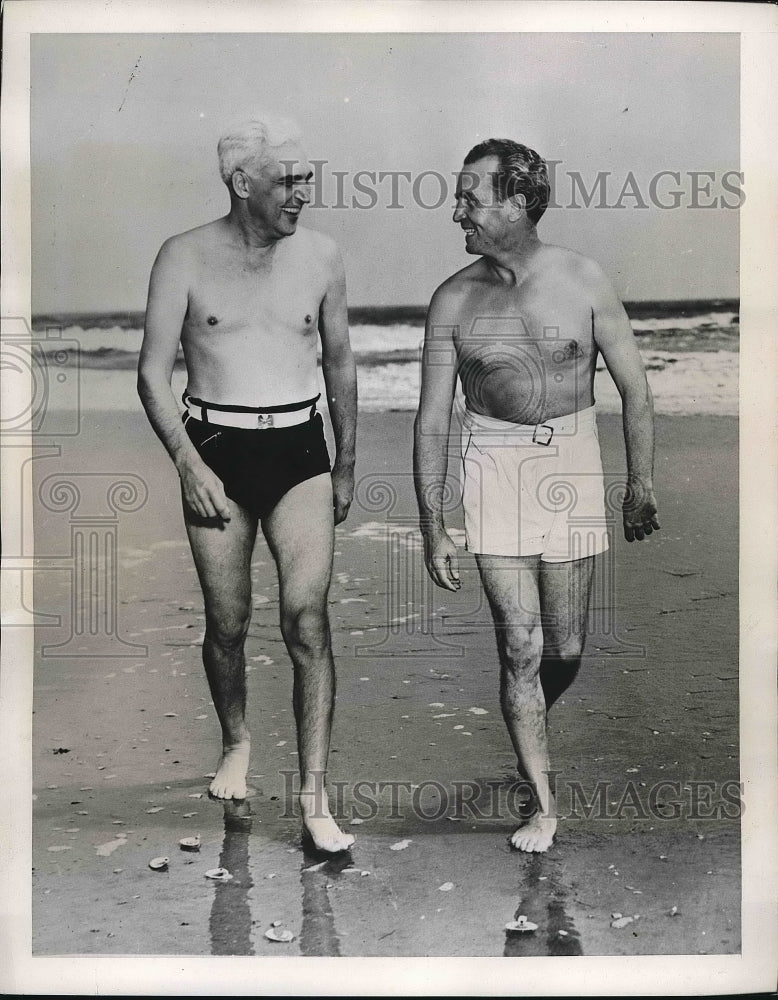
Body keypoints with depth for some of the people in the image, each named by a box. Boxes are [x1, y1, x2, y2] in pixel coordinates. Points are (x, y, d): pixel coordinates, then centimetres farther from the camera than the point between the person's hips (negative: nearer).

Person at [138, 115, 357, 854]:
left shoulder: (320, 256, 5)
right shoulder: (186, 258, -2)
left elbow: (339, 365, 16)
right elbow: (153, 374, -3)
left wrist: (346, 463, 18)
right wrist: (188, 463, -14)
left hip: (299, 450, 1)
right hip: (215, 449, -1)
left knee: (307, 619, -11)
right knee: (226, 623, 7)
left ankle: (314, 797, -5)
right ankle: (235, 743, 36)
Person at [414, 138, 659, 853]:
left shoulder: (582, 280, -4)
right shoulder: (454, 299, -1)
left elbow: (635, 390, 2)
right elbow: (431, 420, 1)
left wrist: (641, 486, -1)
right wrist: (432, 529, -1)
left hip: (572, 460, 0)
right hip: (493, 465, 0)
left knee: (566, 650, 5)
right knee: (519, 646, -3)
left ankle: (528, 732, 39)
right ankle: (543, 804, 13)